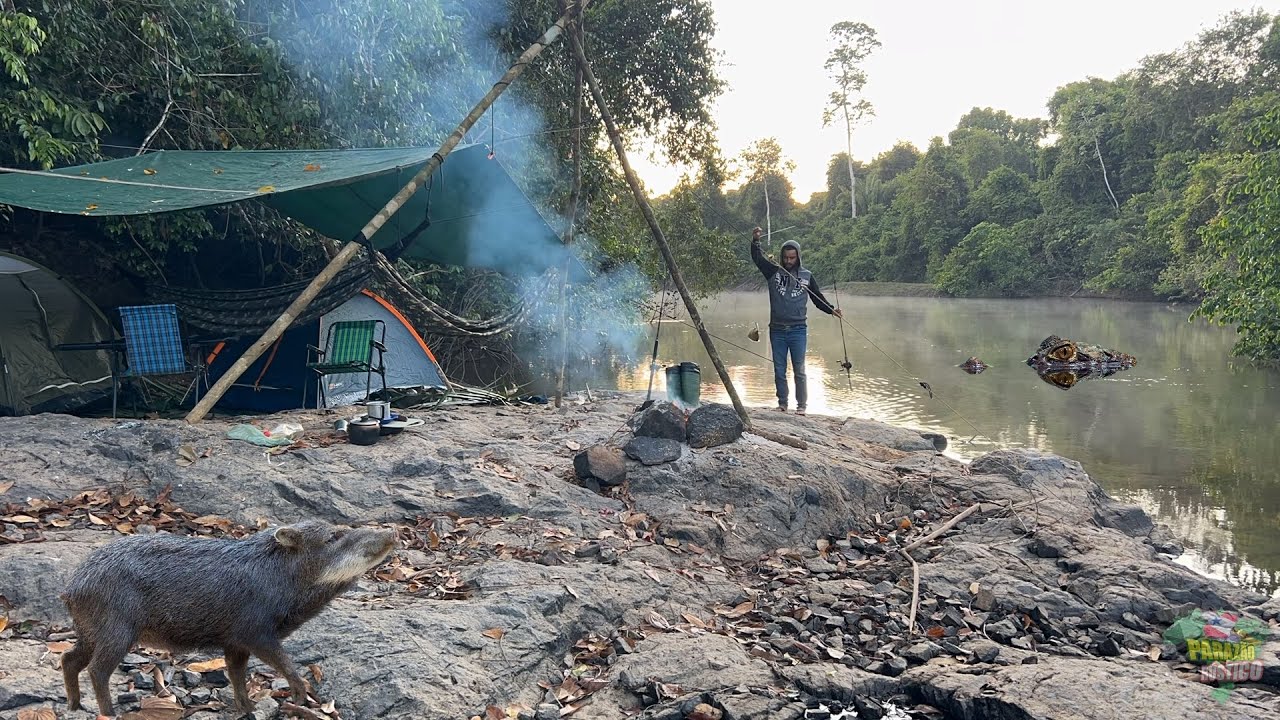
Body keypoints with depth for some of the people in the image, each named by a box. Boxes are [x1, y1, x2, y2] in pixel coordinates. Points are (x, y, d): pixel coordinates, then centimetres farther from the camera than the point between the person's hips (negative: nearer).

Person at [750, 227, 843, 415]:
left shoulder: (806, 276, 6)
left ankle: (801, 405, 6)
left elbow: (818, 299, 10)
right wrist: (755, 242, -21)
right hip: (777, 330, 1)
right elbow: (758, 258, -4)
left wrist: (831, 309, -7)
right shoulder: (773, 272, 6)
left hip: (798, 330, -1)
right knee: (779, 370, 7)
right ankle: (782, 404, 16)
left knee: (799, 371, -1)